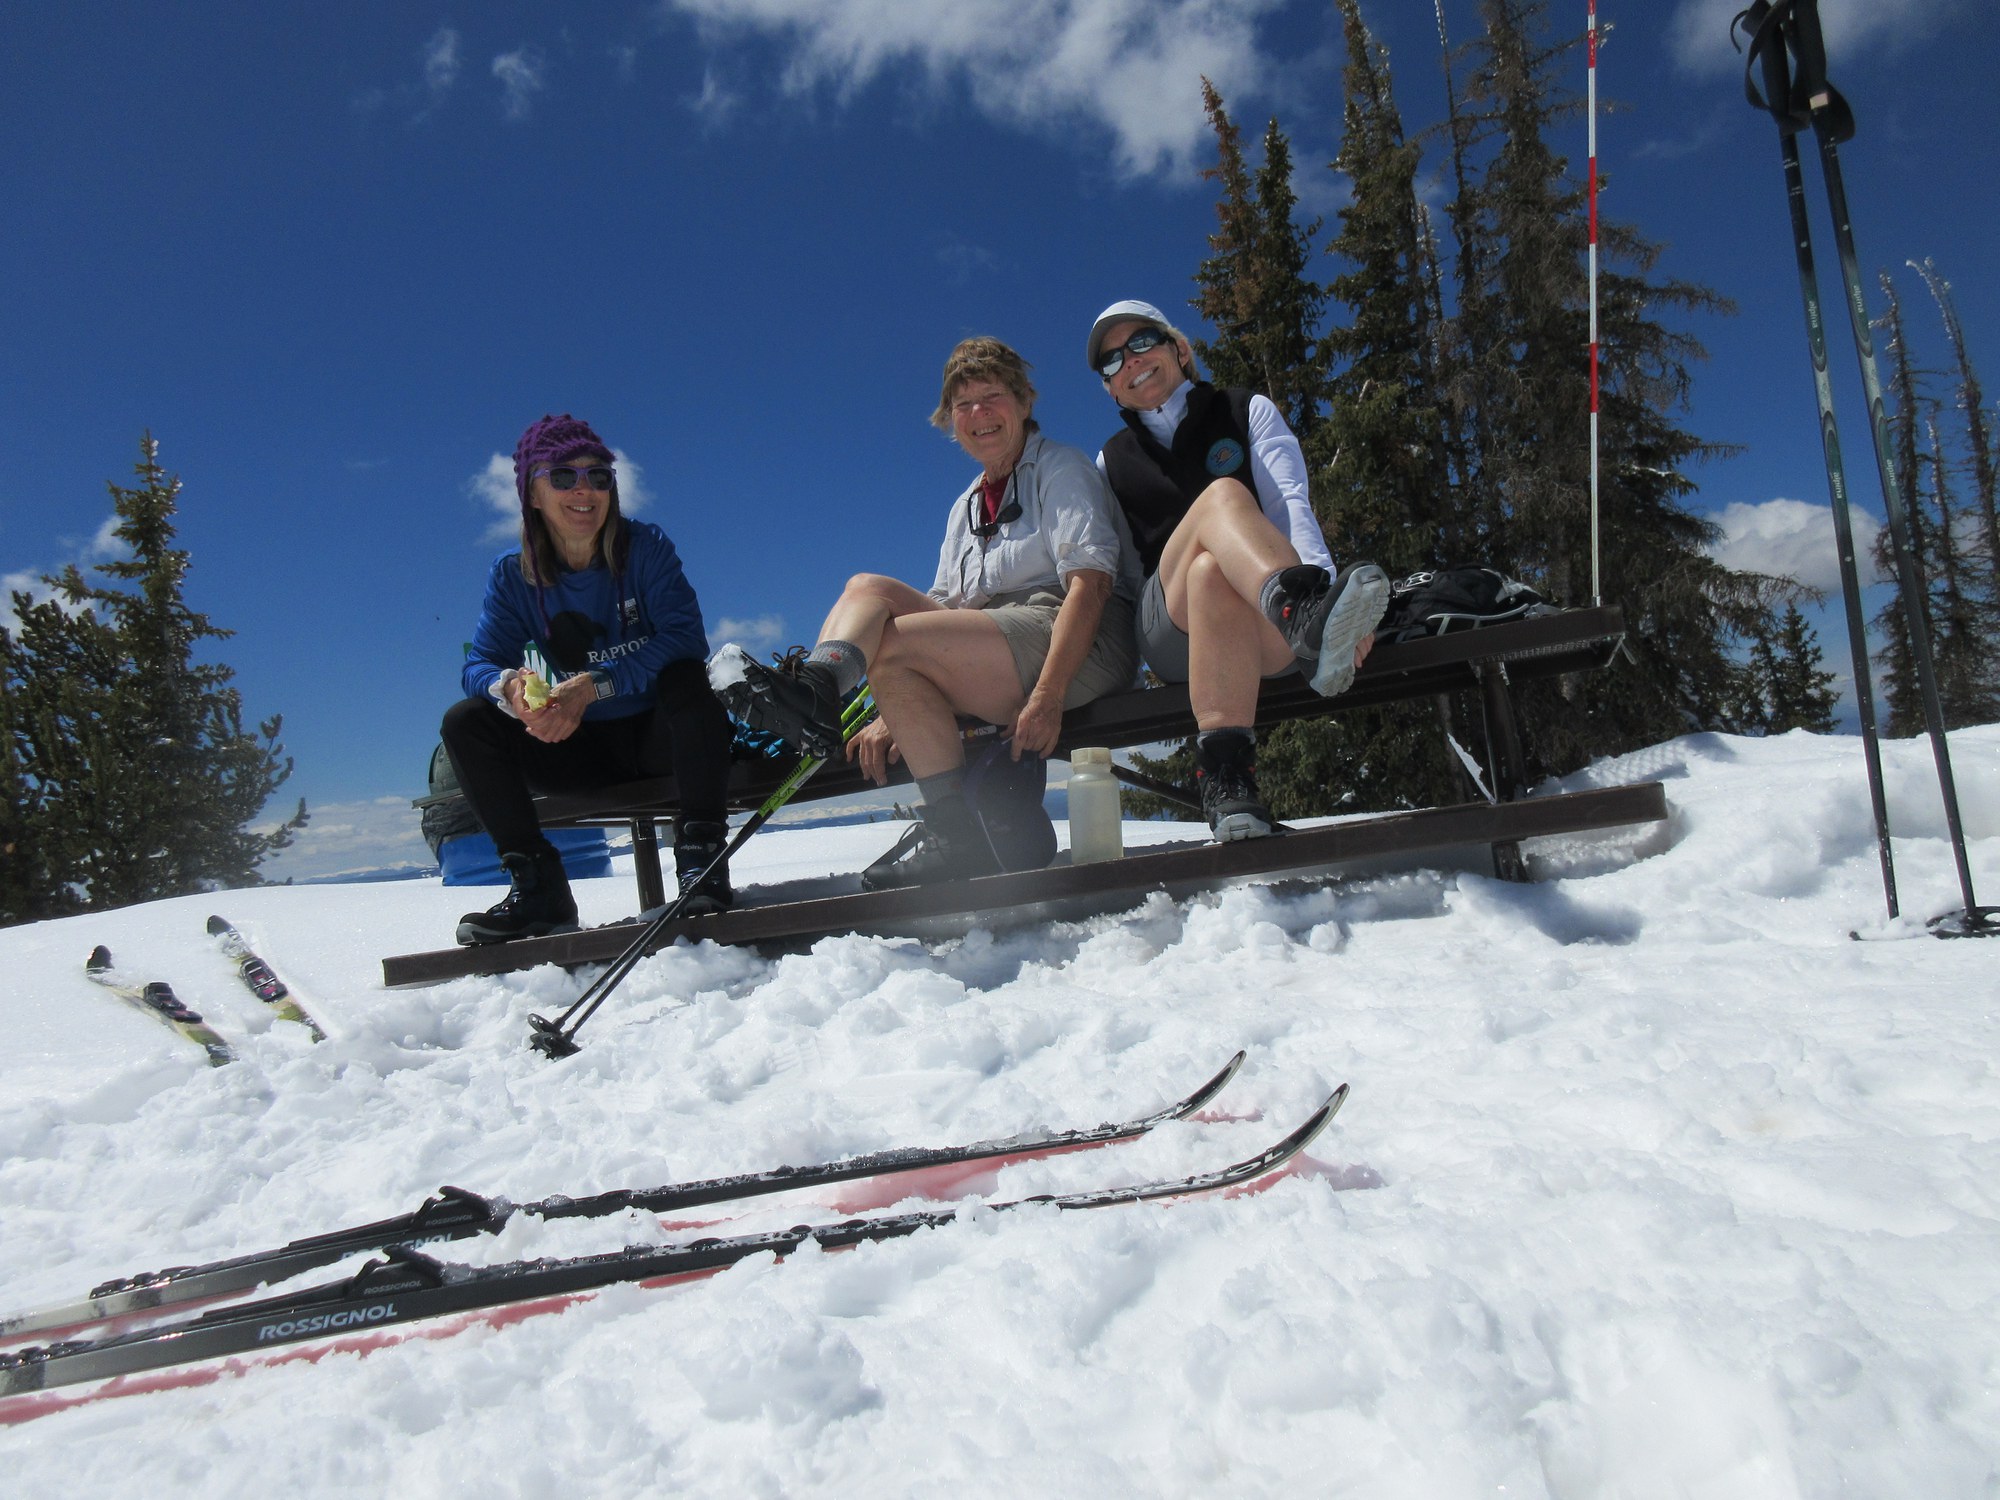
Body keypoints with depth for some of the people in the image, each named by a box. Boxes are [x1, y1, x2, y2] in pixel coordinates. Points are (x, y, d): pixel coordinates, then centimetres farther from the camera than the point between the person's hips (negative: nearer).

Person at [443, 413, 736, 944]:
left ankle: (701, 858, -30)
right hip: (583, 748, 3)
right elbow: (480, 664, -5)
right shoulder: (512, 575, -1)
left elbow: (685, 640, -21)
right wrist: (510, 688, -31)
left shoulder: (646, 546, -9)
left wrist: (593, 686, -32)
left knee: (686, 676, -33)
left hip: (661, 735, -3)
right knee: (464, 720, -14)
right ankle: (538, 884, -15)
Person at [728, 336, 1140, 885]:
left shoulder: (1061, 467, 4)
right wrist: (893, 717, -1)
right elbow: (940, 615, 16)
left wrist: (1047, 696, -24)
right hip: (990, 663, 7)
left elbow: (1090, 583, -12)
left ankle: (960, 834, -26)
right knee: (867, 587, -3)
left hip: (1083, 643, -7)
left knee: (890, 645, -24)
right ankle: (814, 690, -31)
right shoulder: (964, 509, 24)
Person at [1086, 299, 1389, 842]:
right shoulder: (1111, 460, 27)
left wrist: (1324, 577, -19)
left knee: (1212, 570, -39)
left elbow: (1289, 505, 1)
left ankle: (1224, 773, -53)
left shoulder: (1248, 411, 20)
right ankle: (1306, 618, -63)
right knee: (1222, 494, -33)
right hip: (1167, 629, 0)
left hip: (1264, 631, 0)